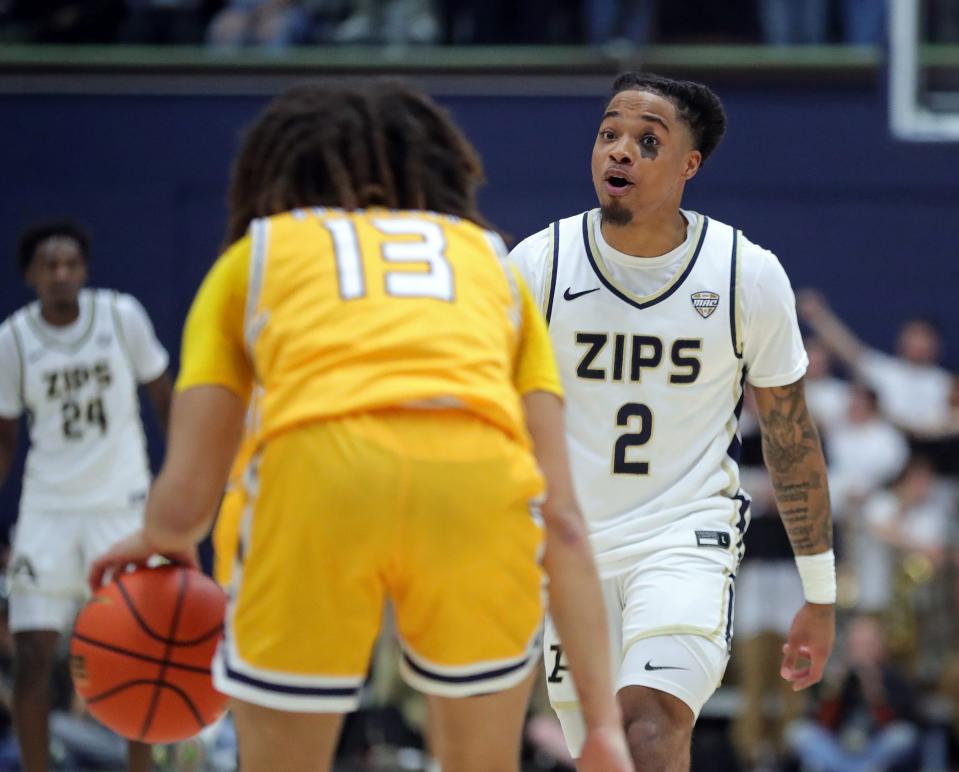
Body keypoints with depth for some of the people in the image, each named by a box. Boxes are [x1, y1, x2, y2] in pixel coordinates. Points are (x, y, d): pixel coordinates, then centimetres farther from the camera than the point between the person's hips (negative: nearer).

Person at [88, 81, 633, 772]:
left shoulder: (256, 251, 31)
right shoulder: (491, 256, 34)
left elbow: (182, 500, 22)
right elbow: (563, 517, 24)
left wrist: (161, 541, 45)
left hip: (318, 464, -1)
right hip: (481, 474, 1)